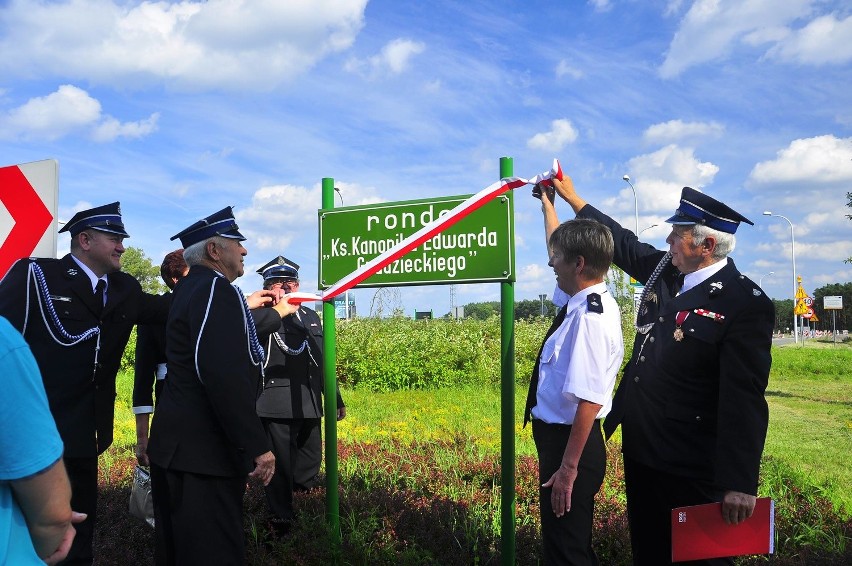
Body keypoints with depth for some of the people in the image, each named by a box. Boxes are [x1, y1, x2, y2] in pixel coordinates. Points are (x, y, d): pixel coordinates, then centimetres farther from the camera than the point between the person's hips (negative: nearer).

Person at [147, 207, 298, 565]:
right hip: (203, 450, -11)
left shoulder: (192, 288, 14)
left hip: (178, 443, 11)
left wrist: (276, 314, 38)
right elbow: (223, 373, -28)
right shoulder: (216, 289, -17)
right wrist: (257, 446, -26)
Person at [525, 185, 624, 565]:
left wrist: (568, 467, -24)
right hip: (558, 435, 9)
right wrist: (547, 205, 34)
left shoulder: (591, 317, -24)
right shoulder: (583, 300, 3)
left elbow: (589, 400, -28)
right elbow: (561, 249, 24)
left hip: (570, 442, -9)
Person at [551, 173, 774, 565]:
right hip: (641, 452, 8)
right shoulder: (664, 271, 2)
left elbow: (744, 400, -22)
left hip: (690, 469, -8)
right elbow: (623, 244, 20)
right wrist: (572, 197, 26)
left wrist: (740, 484, -23)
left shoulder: (745, 303, -19)